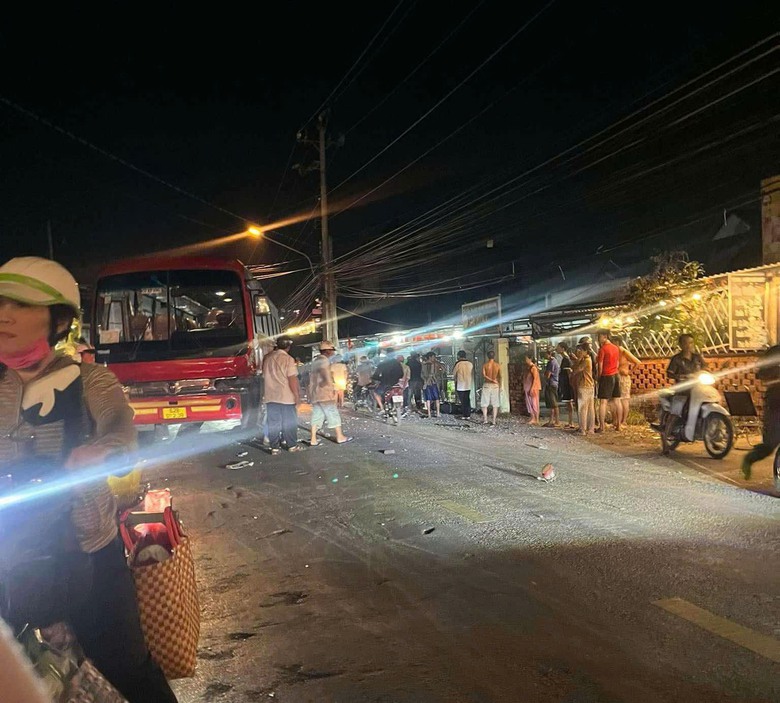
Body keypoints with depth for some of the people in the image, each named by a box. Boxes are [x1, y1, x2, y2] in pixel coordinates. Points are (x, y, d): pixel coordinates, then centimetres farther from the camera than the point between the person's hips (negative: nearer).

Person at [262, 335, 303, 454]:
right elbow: (292, 380, -14)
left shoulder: (267, 358, 5)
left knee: (273, 423, 8)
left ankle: (274, 447, 9)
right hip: (286, 396, -5)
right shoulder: (288, 359, -12)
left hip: (270, 397, 5)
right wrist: (297, 396, -9)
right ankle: (292, 446, 12)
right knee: (289, 422, 6)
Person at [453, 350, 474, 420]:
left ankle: (464, 415, 3)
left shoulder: (458, 364, -13)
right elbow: (472, 375, 10)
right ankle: (468, 415, 11)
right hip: (468, 385, 4)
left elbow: (453, 373, -1)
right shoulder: (470, 364, 2)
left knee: (462, 401, 3)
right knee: (468, 400, 12)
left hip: (460, 386, -4)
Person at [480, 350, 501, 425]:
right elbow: (499, 377, 1)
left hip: (486, 385, -1)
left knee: (484, 403, 6)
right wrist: (500, 386, 9)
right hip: (495, 385, 1)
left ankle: (485, 419, -2)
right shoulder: (498, 365, -1)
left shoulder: (485, 365, -5)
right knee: (495, 404, 5)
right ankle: (494, 421, 2)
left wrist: (491, 380, -10)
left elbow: (484, 375, -16)